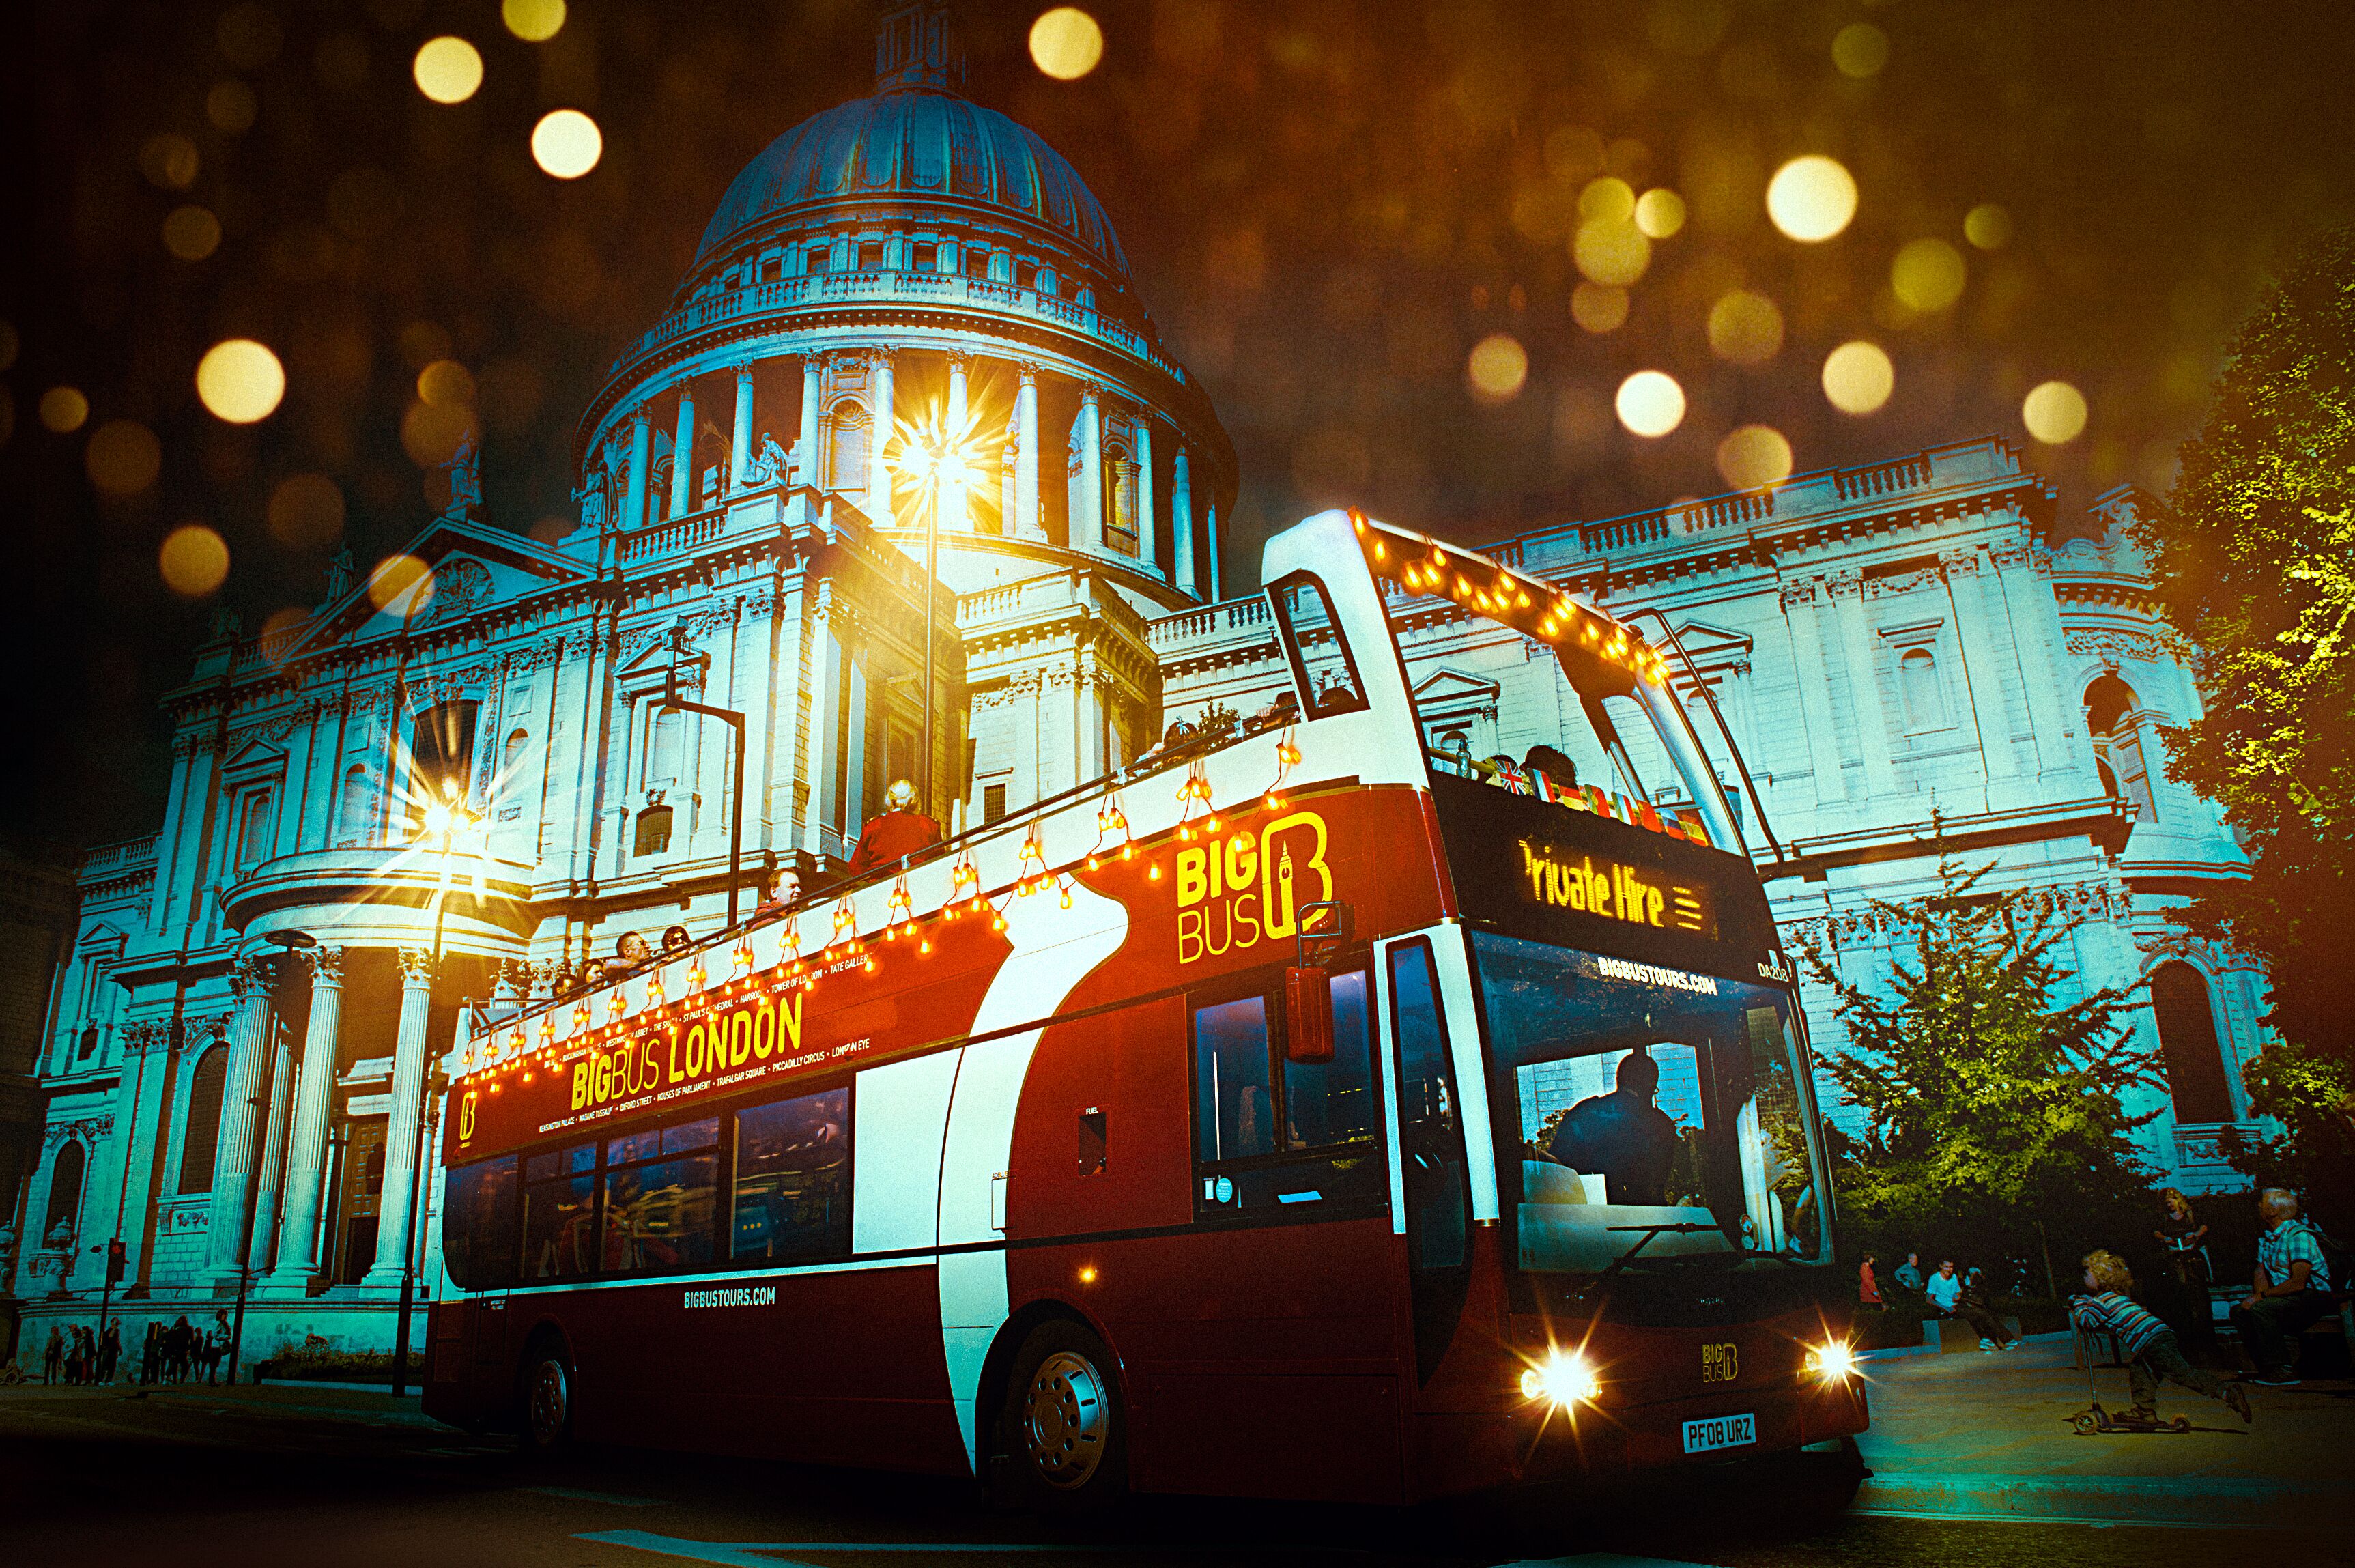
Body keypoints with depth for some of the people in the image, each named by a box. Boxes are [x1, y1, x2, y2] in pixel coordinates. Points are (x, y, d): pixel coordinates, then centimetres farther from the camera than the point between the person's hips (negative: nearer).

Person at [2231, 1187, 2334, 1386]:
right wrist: (2257, 1296, -10)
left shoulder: (2299, 1235, -18)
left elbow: (2298, 1283, -25)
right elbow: (2261, 1271, 11)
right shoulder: (2267, 1237, 12)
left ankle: (2284, 1370, -21)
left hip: (2313, 1296, -9)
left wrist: (2262, 1296, -21)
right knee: (2239, 1311, -7)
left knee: (2260, 1309, -30)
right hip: (2285, 1298, 9)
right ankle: (2267, 1368, -2)